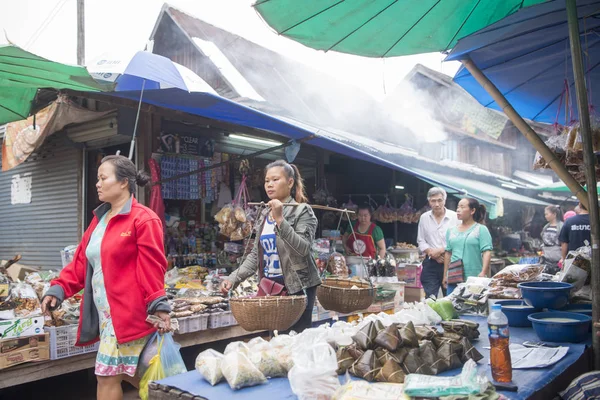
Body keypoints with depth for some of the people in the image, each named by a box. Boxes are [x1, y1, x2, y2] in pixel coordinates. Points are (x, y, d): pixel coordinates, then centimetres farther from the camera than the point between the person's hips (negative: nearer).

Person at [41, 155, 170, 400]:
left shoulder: (143, 219, -12)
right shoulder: (99, 219, 14)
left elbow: (152, 269, -15)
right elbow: (81, 262, 14)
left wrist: (159, 307, -18)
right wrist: (58, 288, 3)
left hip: (129, 312, -8)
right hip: (106, 313, 8)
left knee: (108, 377, -1)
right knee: (126, 374, 16)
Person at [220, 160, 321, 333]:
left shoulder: (302, 211, -6)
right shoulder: (264, 215, 12)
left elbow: (303, 249, -19)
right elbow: (256, 254, 15)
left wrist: (280, 220, -26)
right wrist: (234, 278, 3)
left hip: (297, 287, -6)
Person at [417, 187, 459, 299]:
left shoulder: (454, 216, -3)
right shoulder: (424, 218, 6)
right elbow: (421, 241, 8)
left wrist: (442, 250, -12)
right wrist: (431, 253, -7)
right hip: (430, 264, 2)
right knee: (430, 297, -1)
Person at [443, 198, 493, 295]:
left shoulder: (481, 229, 0)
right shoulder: (451, 231, 14)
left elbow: (487, 252, -9)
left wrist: (483, 272, -20)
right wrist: (445, 276, 15)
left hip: (474, 278, -4)